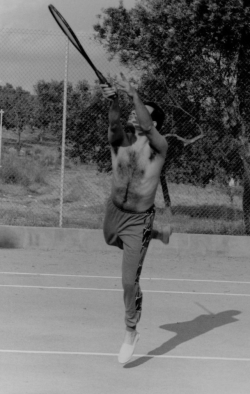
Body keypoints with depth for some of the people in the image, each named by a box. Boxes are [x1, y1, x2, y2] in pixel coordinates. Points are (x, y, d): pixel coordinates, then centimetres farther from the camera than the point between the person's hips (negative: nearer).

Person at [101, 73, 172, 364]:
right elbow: (114, 123, -34)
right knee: (112, 242, 37)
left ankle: (131, 332, 16)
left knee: (129, 281, -5)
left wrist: (134, 95, -49)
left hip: (138, 219, -5)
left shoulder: (158, 147, -18)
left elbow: (146, 127, -41)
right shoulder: (120, 140, -10)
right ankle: (159, 234, 58)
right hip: (114, 211, 5)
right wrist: (113, 102, -53)